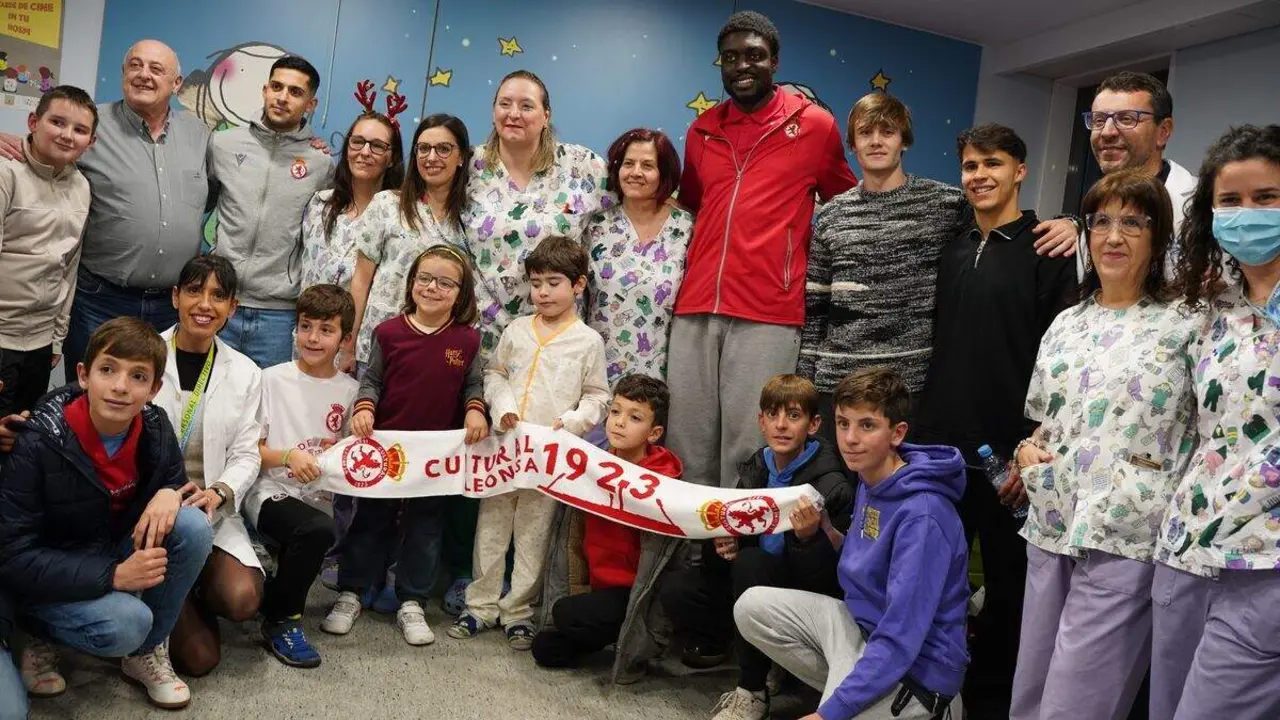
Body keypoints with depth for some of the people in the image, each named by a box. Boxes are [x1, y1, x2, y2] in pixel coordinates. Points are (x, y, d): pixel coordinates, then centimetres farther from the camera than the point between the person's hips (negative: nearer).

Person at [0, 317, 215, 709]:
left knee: (194, 526, -22)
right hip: (46, 582, -5)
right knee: (128, 623, -32)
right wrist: (112, 575, -33)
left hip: (117, 551, 5)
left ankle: (147, 653, -2)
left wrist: (170, 494, -24)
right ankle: (37, 638, 4)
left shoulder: (155, 428, -12)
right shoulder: (40, 444, -25)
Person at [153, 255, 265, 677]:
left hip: (212, 514, 3)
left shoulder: (245, 373, 6)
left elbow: (246, 454, 2)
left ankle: (190, 593, 10)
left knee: (242, 599, -24)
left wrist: (218, 493, -17)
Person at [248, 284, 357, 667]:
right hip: (271, 492, -5)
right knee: (318, 528, -32)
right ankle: (280, 620, -10)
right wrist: (288, 455, -17)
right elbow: (249, 450, 0)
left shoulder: (350, 390, 7)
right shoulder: (272, 379, -1)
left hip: (318, 498, 5)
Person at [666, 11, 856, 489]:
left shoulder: (815, 125, 4)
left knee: (748, 453, -1)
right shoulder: (702, 130, 15)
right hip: (694, 310, 4)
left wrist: (811, 272, 12)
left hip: (767, 313, -4)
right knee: (688, 446, 7)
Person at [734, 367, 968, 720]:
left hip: (913, 665, -8)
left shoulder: (921, 516, -26)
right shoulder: (869, 480, 2)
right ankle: (846, 690, 7)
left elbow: (899, 642, -28)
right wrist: (826, 533, -4)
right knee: (752, 607, 0)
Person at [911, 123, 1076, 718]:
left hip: (1007, 453, -5)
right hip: (938, 447, 5)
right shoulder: (952, 252, 12)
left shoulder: (1047, 253, -5)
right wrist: (919, 432, 12)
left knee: (1007, 583, 9)